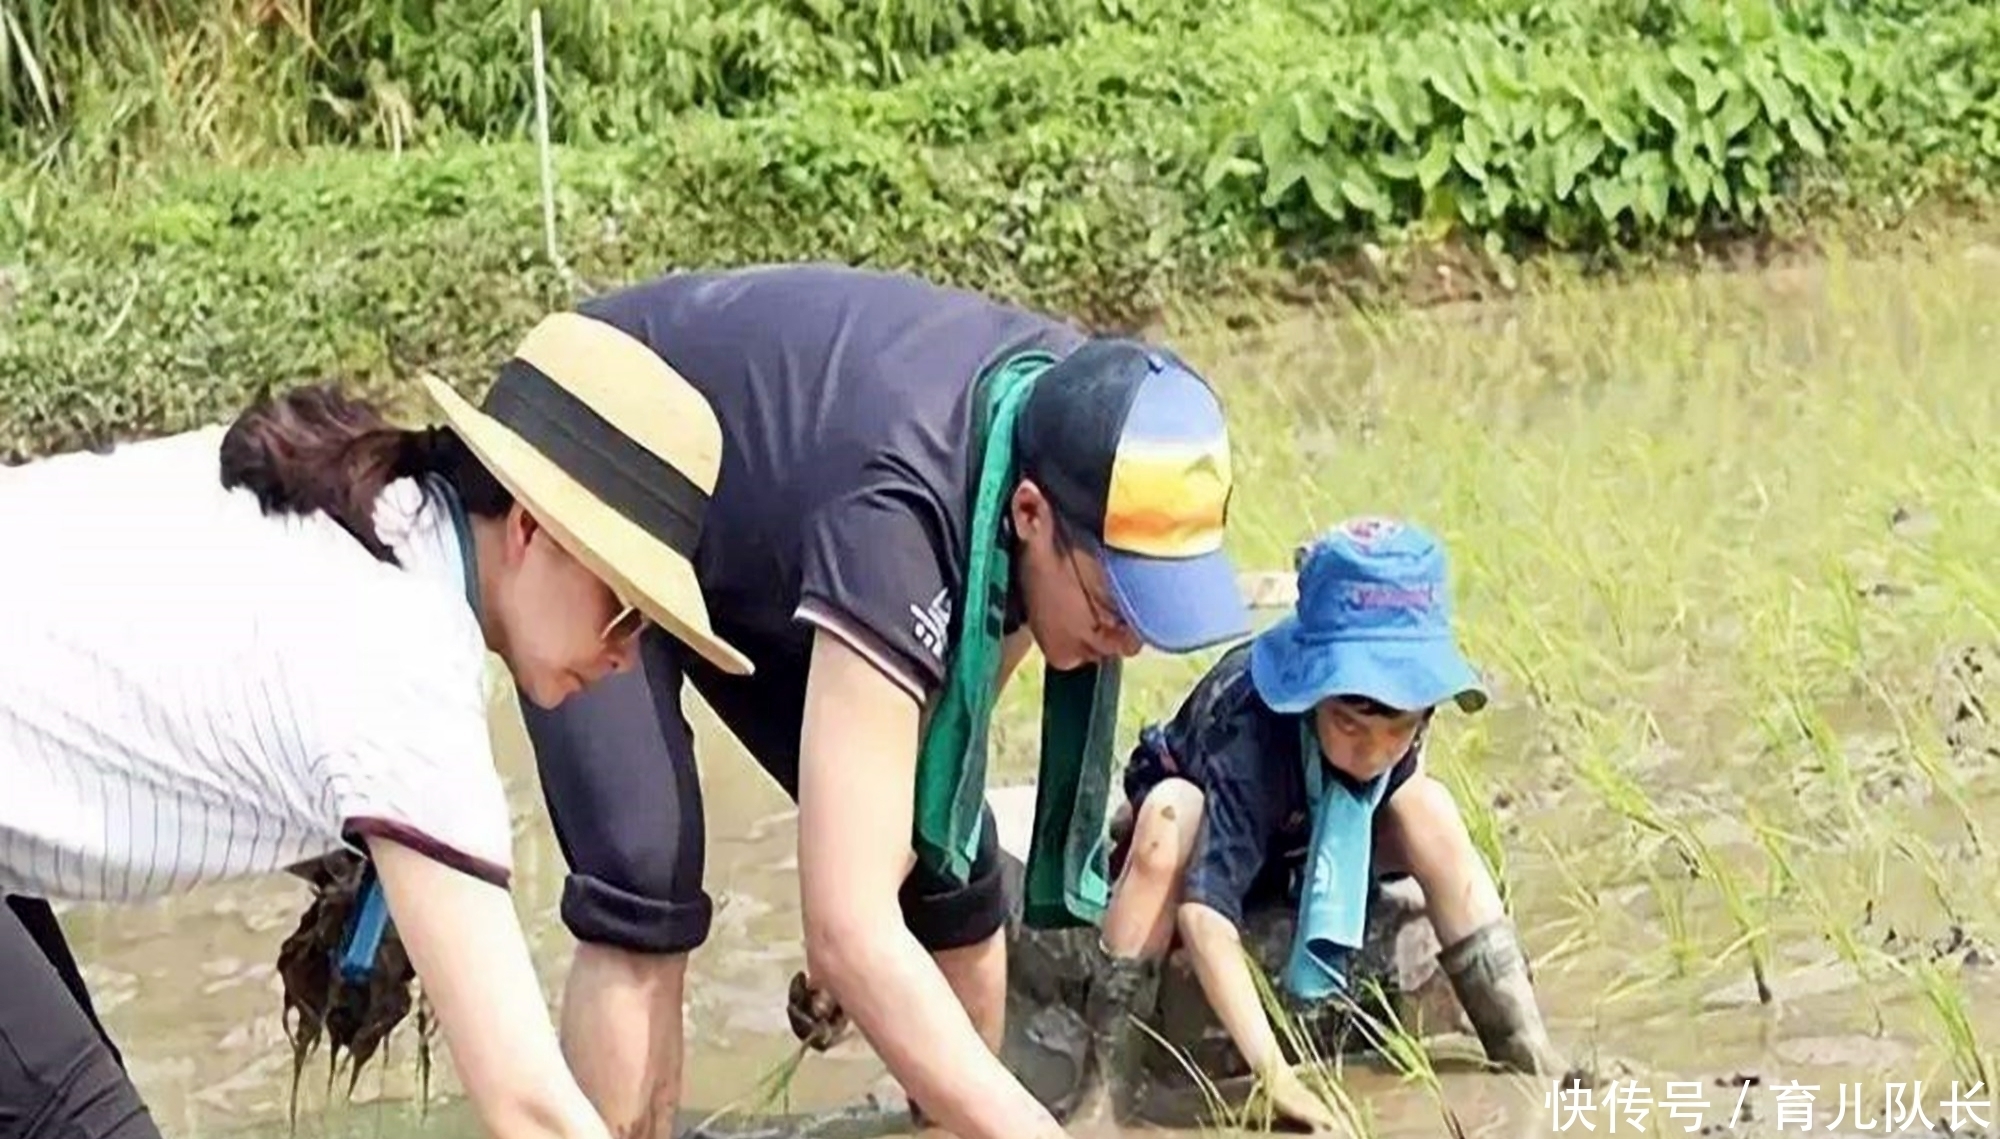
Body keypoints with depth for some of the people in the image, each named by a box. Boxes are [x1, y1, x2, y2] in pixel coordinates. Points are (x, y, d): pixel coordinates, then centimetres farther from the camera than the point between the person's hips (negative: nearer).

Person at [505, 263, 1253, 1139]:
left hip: (755, 537, 7)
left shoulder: (1072, 415, -21)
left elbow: (953, 694, -2)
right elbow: (847, 927, -46)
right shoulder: (893, 514, -43)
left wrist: (863, 928, -3)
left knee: (946, 863, -1)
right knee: (644, 894, -25)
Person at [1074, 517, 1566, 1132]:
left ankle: (1530, 1057, -16)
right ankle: (1106, 1079, -36)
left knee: (1428, 810, -22)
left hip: (1299, 844, 5)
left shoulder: (1403, 691, -26)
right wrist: (1274, 1074, -55)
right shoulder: (1249, 727, -42)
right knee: (1172, 811, -38)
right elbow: (1204, 908, -49)